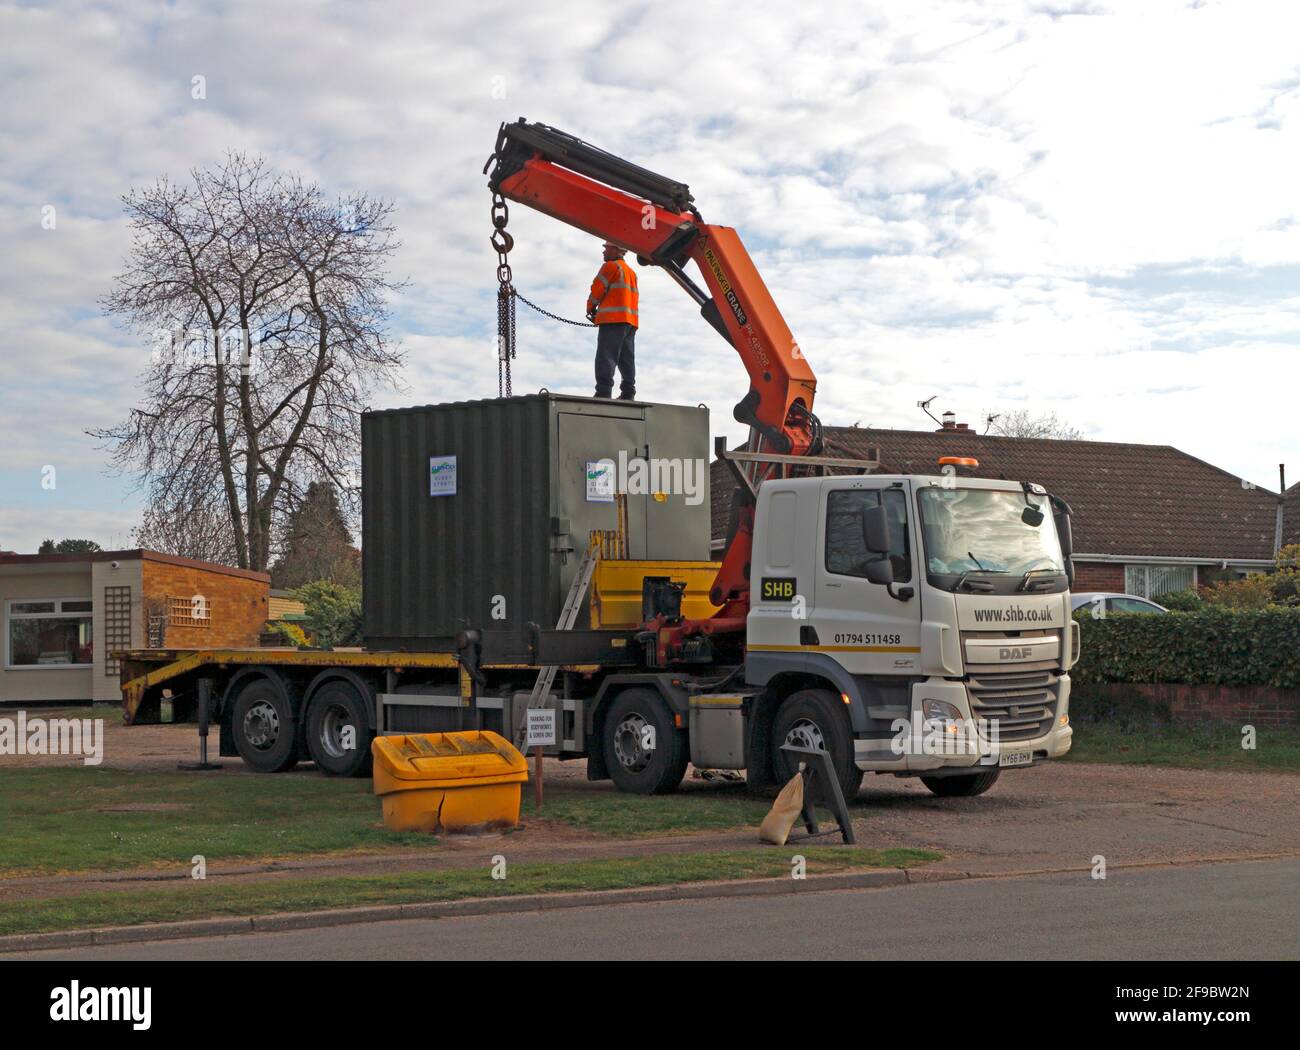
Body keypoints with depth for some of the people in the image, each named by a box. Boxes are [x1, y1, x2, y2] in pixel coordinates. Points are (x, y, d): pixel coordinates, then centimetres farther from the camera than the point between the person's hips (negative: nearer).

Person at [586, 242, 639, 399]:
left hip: (613, 320, -9)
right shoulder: (631, 272, 25)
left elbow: (597, 289, -7)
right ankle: (628, 393, 2)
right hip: (631, 321, 9)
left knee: (606, 357, -13)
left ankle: (604, 392, -21)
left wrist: (590, 307, 11)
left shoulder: (611, 266, -2)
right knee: (627, 359, 7)